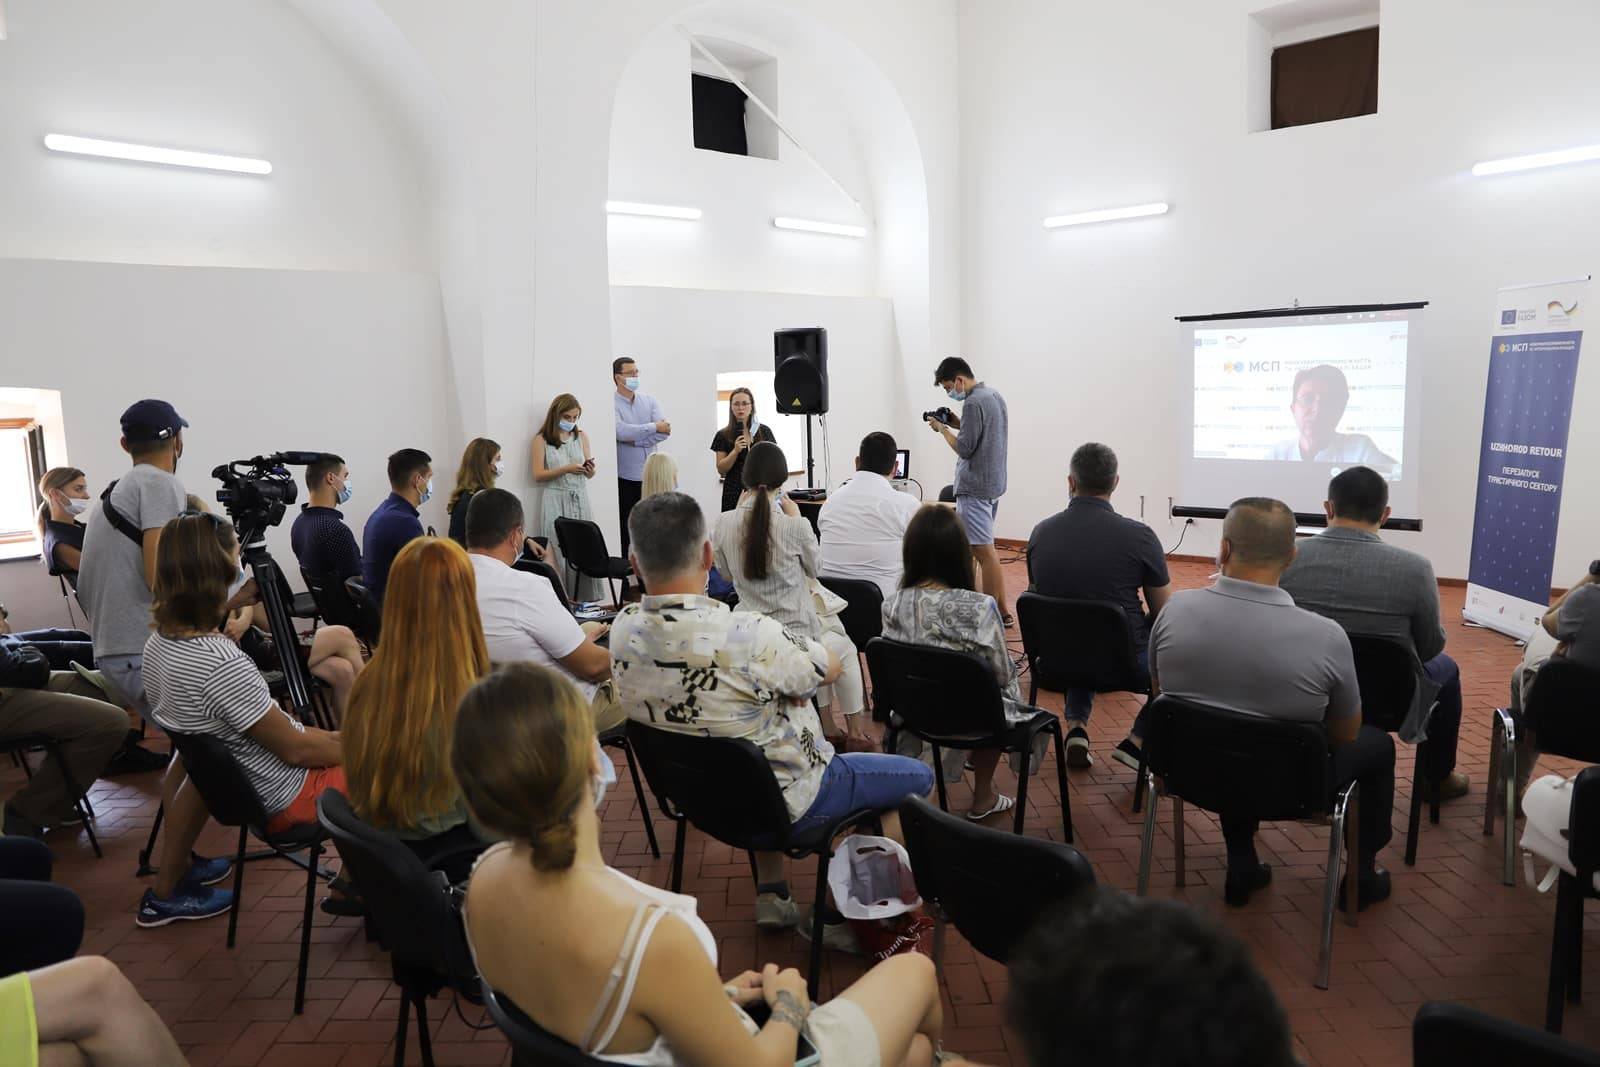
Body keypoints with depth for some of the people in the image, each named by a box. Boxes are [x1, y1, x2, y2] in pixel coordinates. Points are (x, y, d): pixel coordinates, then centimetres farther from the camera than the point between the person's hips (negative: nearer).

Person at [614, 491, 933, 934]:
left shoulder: (623, 630, -16)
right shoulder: (750, 636, -35)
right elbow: (830, 668, -17)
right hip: (787, 806, -5)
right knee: (918, 777, 15)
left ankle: (770, 893, 33)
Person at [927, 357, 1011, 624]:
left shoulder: (973, 404, -17)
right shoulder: (995, 396, 14)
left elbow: (965, 449, -18)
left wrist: (943, 429, -5)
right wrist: (958, 425, 10)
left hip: (974, 487, -10)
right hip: (994, 482, 10)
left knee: (984, 551, -7)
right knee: (985, 548, 17)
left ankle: (997, 612, -4)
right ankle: (999, 609, 21)